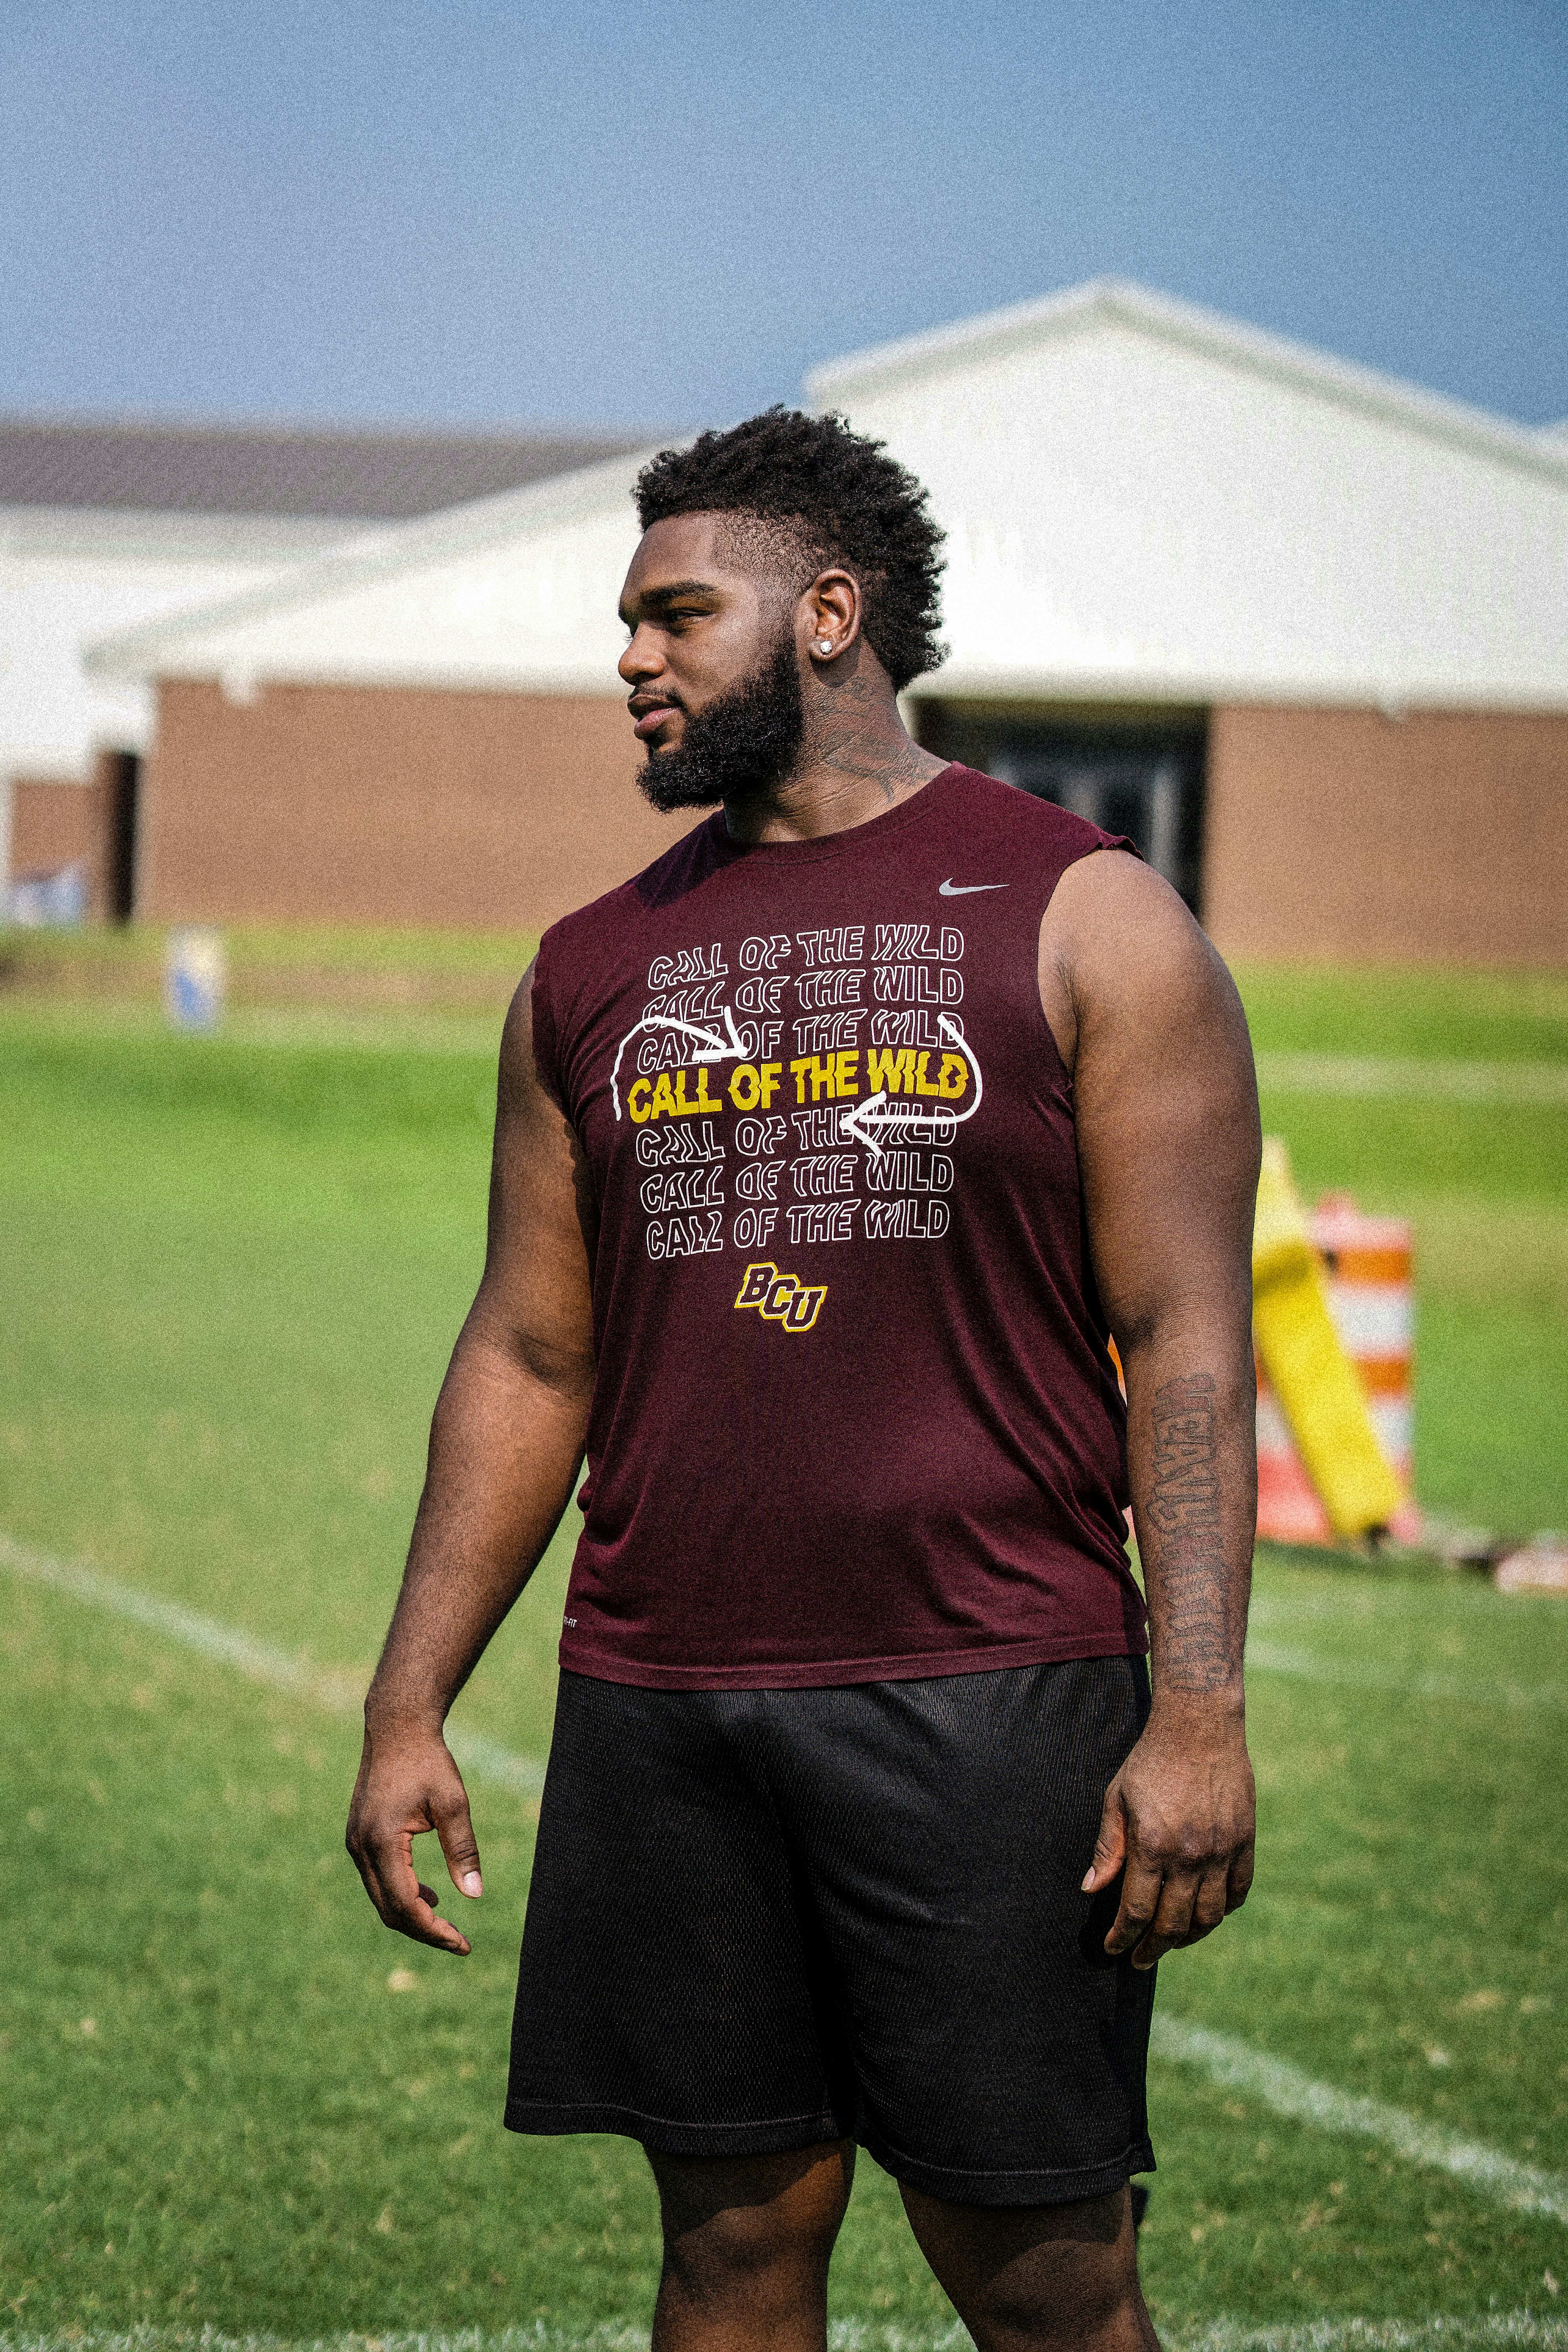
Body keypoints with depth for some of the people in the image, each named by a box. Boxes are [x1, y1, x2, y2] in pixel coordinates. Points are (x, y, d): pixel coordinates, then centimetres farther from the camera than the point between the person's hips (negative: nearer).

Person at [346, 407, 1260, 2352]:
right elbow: (528, 1357, 16)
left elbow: (1187, 1345, -5)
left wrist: (1197, 1716, -14)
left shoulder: (1082, 922, 0)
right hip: (659, 1715, 4)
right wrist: (408, 1711, 9)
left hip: (991, 1699, -4)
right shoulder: (592, 971, 13)